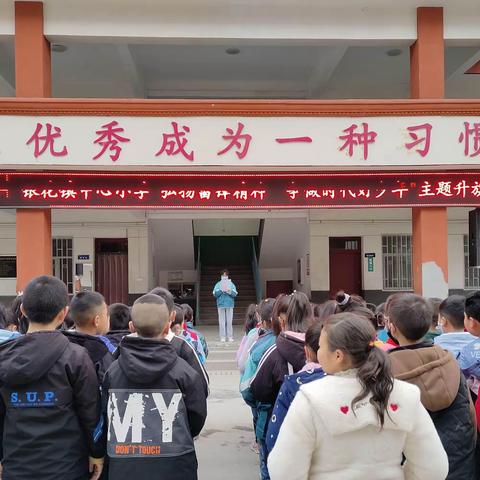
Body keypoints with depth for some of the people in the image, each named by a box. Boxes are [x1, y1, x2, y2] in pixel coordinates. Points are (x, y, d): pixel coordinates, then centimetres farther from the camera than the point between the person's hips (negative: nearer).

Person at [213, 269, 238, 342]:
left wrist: (230, 292, -18)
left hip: (229, 305, 0)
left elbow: (235, 294, 1)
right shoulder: (218, 284, 9)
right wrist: (221, 290, -14)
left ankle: (230, 336, 2)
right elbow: (215, 294, 1)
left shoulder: (231, 284, 9)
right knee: (222, 322, -3)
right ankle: (223, 337, 1)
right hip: (221, 305, 0)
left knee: (229, 321, -2)